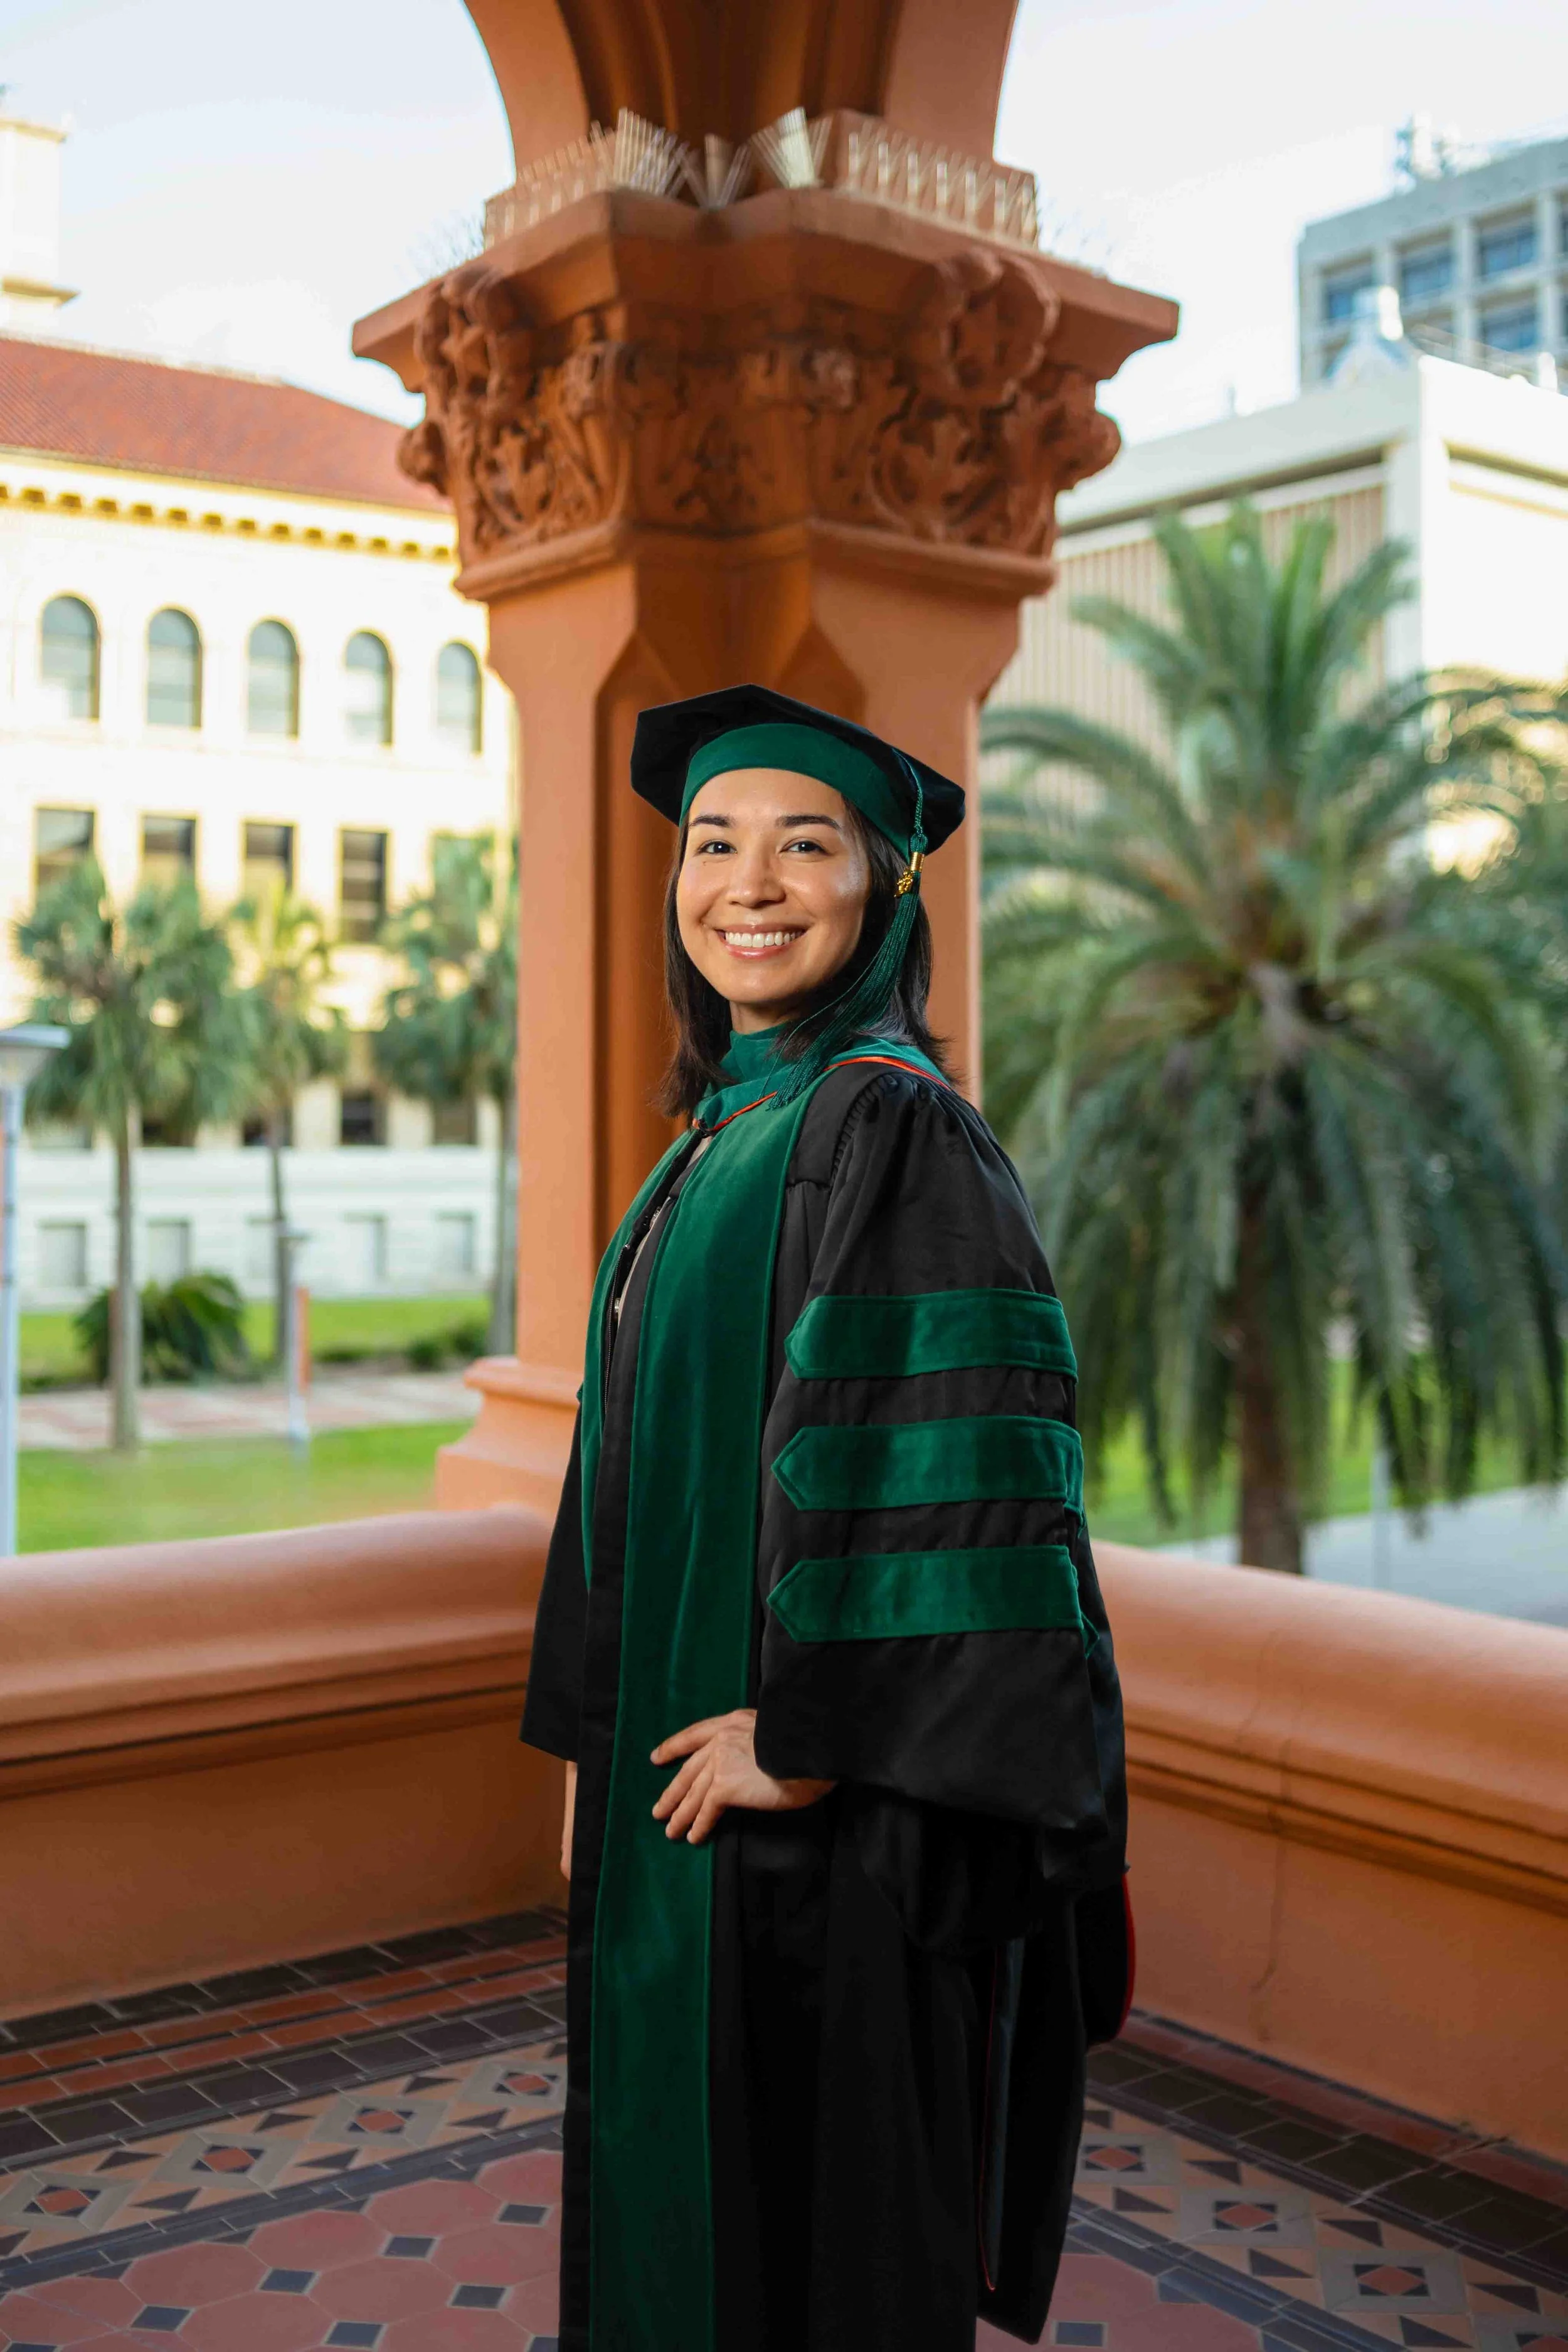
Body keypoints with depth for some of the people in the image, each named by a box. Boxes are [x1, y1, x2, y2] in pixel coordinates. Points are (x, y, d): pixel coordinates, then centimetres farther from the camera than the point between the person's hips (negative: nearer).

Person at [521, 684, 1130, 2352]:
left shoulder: (892, 1125, -15)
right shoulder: (716, 1141, 11)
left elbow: (947, 1461, -22)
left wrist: (815, 1733, -20)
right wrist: (588, 1742, 16)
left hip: (832, 1809, -8)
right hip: (677, 1778, 9)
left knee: (816, 2213, 8)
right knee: (675, 2182, 20)